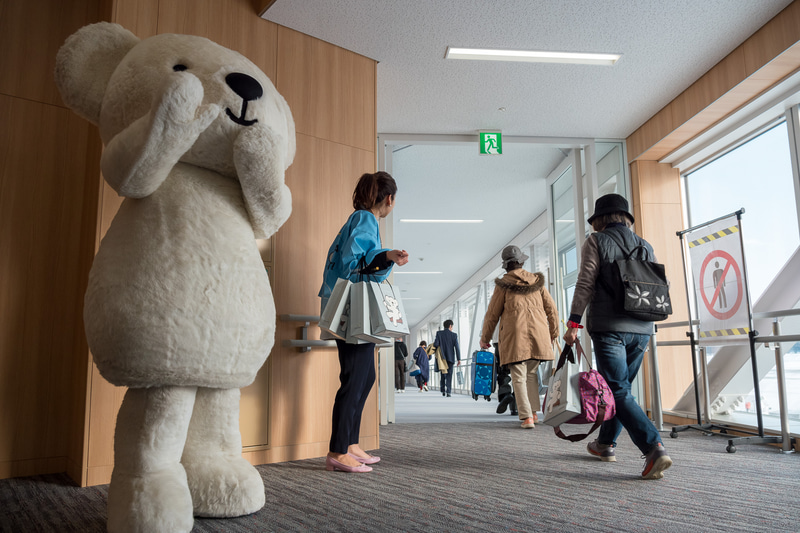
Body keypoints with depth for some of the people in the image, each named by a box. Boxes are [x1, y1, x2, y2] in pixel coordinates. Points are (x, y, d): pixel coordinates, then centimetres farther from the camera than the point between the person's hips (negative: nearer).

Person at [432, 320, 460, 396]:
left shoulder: (439, 333, -3)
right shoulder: (454, 335, -2)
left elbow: (435, 344, -12)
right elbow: (457, 348, -5)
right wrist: (459, 359, -2)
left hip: (442, 358, 1)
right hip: (450, 358, -1)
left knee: (443, 374, 17)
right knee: (449, 375, 4)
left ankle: (443, 391, 12)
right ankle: (448, 392, -6)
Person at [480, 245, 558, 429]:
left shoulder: (503, 284, -1)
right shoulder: (537, 280, 9)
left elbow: (492, 314, 2)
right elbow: (551, 308, 13)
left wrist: (485, 338, 14)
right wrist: (553, 332, 26)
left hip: (515, 336, -4)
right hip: (537, 335, 4)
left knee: (519, 378, -1)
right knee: (532, 373, 19)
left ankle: (527, 418, -7)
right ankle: (533, 412, 18)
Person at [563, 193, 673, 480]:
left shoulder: (596, 242, -1)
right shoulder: (646, 246, 15)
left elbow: (585, 284, -10)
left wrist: (574, 322, -8)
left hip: (608, 327, -6)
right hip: (641, 329, 6)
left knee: (619, 392, -5)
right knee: (620, 386, 18)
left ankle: (654, 448, -18)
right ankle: (606, 443, 30)